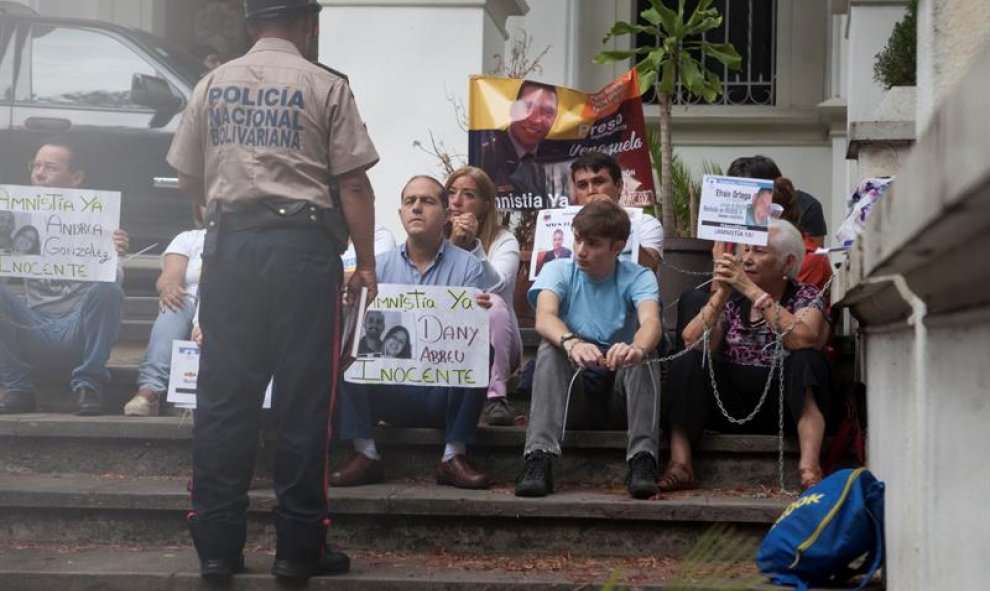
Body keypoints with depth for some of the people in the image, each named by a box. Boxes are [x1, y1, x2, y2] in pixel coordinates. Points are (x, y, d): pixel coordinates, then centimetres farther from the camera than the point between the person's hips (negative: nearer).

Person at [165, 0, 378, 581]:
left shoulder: (213, 85, 10)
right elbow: (353, 185, -4)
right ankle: (299, 547, 6)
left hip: (229, 244, 4)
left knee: (224, 397, 6)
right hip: (301, 244, -3)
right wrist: (366, 263, 2)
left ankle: (217, 545, 8)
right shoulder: (324, 86, -1)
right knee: (303, 399, 2)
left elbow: (188, 177, 14)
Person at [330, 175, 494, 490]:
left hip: (444, 389, -1)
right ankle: (365, 455, -19)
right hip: (390, 390, 2)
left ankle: (454, 457, -22)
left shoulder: (467, 267, 4)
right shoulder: (381, 266, 10)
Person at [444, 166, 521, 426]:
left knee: (494, 304, -34)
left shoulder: (503, 240, -2)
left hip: (492, 347, -1)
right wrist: (453, 246, -16)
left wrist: (473, 245, -28)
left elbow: (497, 285, -21)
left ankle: (495, 397, -30)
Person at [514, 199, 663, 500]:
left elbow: (651, 322, -26)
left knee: (642, 353, -29)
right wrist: (572, 343, -49)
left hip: (621, 396, 0)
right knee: (551, 347, -28)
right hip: (570, 396, 1)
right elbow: (544, 317, -24)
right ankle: (539, 459, -40)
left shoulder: (637, 278, -3)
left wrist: (637, 348, -52)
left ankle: (642, 460, -37)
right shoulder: (558, 271, -2)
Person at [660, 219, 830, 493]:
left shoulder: (806, 297, 2)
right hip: (733, 405, 2)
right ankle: (680, 463, -29)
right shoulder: (732, 299, 10)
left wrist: (752, 290, -21)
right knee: (685, 364, -18)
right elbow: (693, 343, -6)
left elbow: (804, 340, -22)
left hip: (785, 404, -2)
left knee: (806, 361, -29)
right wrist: (721, 294, -15)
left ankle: (809, 467, -42)